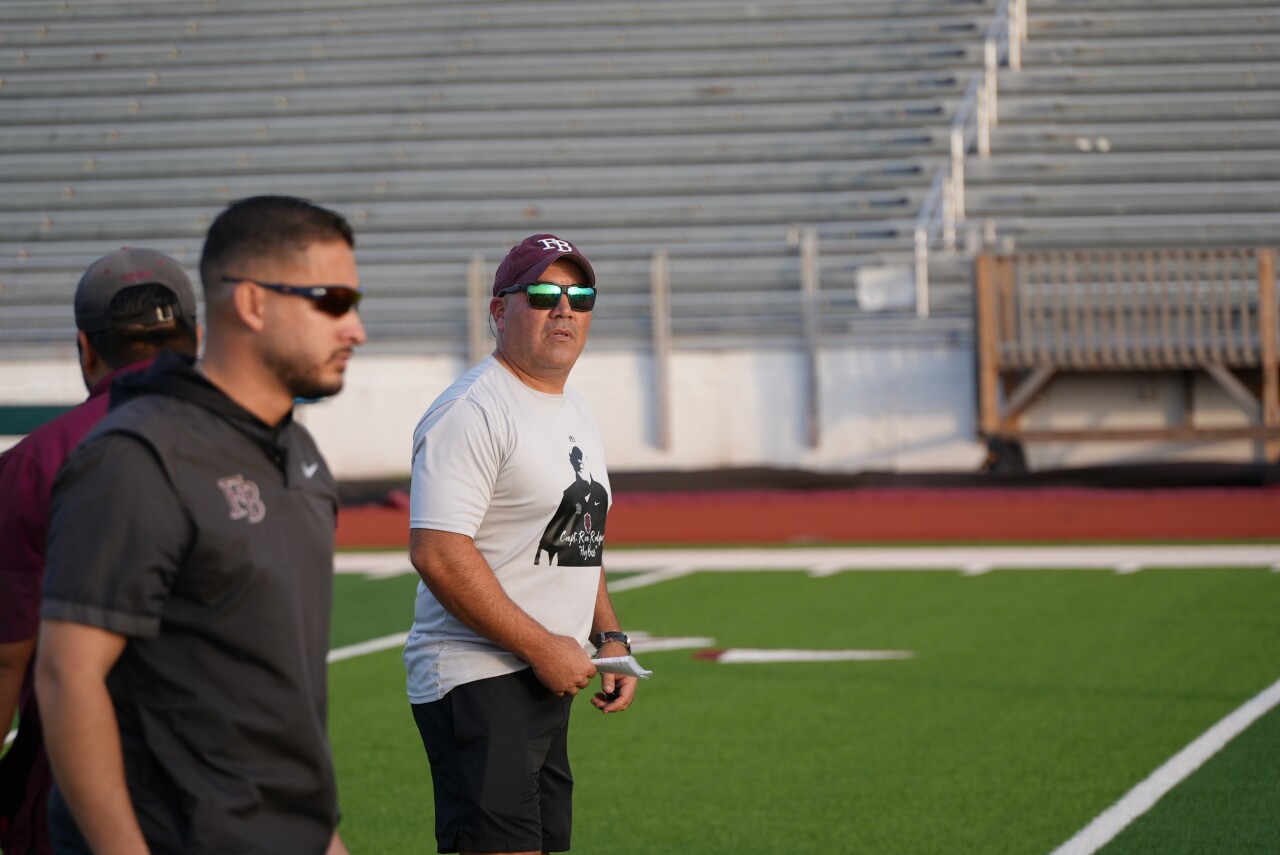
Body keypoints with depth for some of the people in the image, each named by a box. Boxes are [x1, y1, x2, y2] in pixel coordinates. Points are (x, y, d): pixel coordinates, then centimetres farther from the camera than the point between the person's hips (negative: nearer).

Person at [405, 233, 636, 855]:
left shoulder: (575, 413, 18)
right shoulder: (472, 411, -13)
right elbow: (436, 552, -21)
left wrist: (609, 637, 14)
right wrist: (541, 646, -19)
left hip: (549, 682, 10)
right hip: (477, 679, -10)